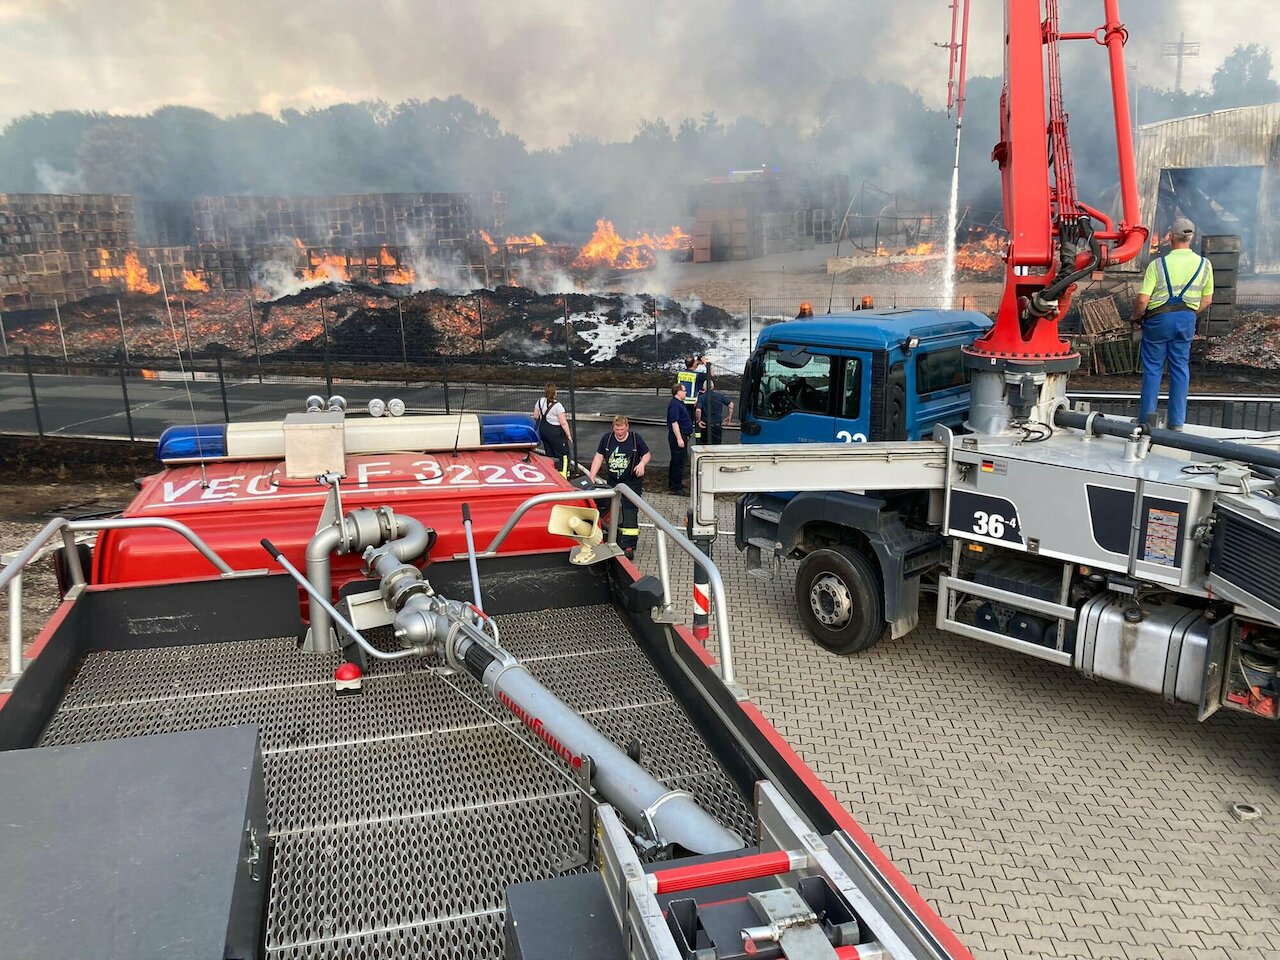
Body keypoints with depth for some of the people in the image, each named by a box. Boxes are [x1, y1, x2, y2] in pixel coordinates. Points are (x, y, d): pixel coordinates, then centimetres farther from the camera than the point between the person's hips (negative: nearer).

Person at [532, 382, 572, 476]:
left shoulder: (540, 402, 3)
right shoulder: (557, 405, -17)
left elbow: (535, 417, 13)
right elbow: (563, 423, -17)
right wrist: (569, 436, -9)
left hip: (543, 430, 7)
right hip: (555, 432, -7)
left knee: (550, 454, 18)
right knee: (563, 454, 1)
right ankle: (562, 475, -5)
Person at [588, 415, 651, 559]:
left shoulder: (636, 439, -6)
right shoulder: (607, 438, -1)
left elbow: (646, 454, 5)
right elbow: (599, 457, 2)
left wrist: (642, 464, -17)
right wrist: (591, 477, -6)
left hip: (632, 482, -3)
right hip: (612, 482, 4)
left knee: (629, 513, -10)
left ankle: (628, 546, -10)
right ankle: (616, 543, 21)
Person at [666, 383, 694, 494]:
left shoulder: (680, 403, 15)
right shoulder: (674, 404, -19)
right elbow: (674, 422, -24)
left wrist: (687, 435, 26)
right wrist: (679, 439, -26)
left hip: (682, 435, 11)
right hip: (677, 436, -11)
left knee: (676, 461, 18)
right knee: (678, 462, -6)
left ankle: (673, 483, 28)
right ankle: (676, 487, -1)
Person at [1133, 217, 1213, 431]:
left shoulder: (1158, 264, -12)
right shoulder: (1204, 264, 2)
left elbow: (1142, 300, -16)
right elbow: (1207, 300, 8)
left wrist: (1137, 316, 2)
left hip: (1159, 319, -3)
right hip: (1187, 319, 4)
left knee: (1153, 367, 7)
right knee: (1180, 368, 10)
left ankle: (1147, 416, 6)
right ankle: (1177, 421, 13)